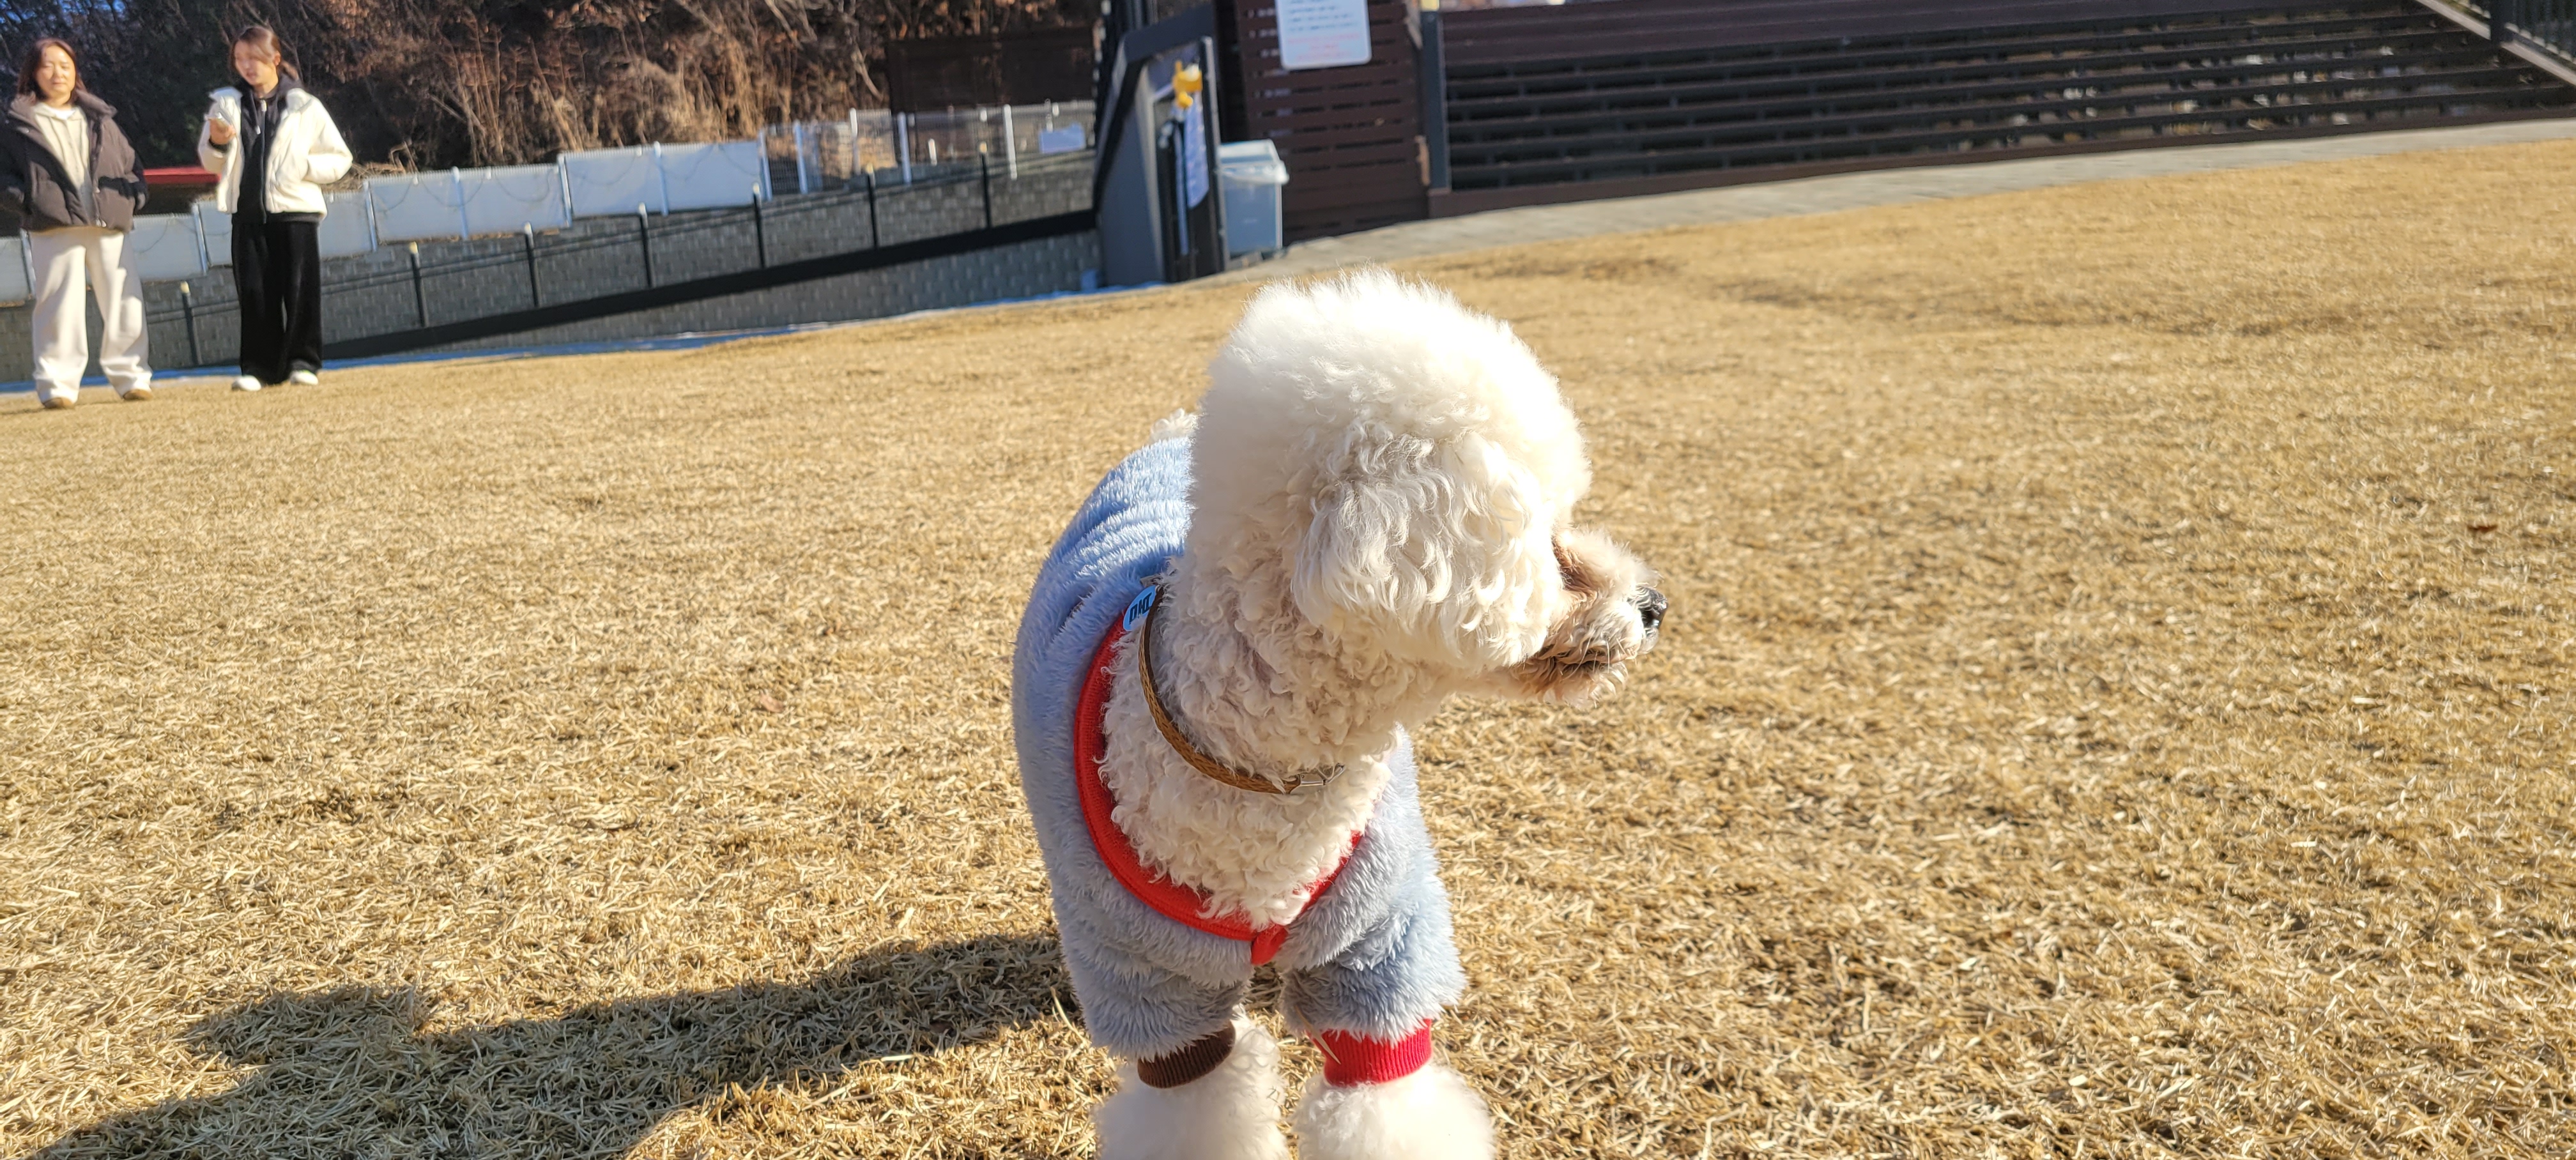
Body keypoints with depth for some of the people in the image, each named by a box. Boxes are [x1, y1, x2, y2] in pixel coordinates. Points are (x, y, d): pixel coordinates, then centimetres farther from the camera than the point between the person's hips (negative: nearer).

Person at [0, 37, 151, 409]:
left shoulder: (100, 118, 19)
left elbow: (131, 164, 21)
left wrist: (131, 196, 5)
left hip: (110, 225, 3)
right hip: (54, 228, -3)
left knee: (125, 304, -1)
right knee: (61, 307, -6)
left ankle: (131, 377, 7)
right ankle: (57, 386, -3)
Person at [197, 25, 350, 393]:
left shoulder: (305, 106, 2)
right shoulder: (228, 105, 9)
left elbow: (340, 159, 4)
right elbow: (212, 164, 15)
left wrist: (303, 166, -11)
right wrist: (216, 144, -6)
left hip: (295, 210, -2)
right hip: (248, 213, 2)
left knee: (300, 290, -3)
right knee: (254, 292, 1)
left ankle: (303, 362, 4)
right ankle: (259, 366, 5)